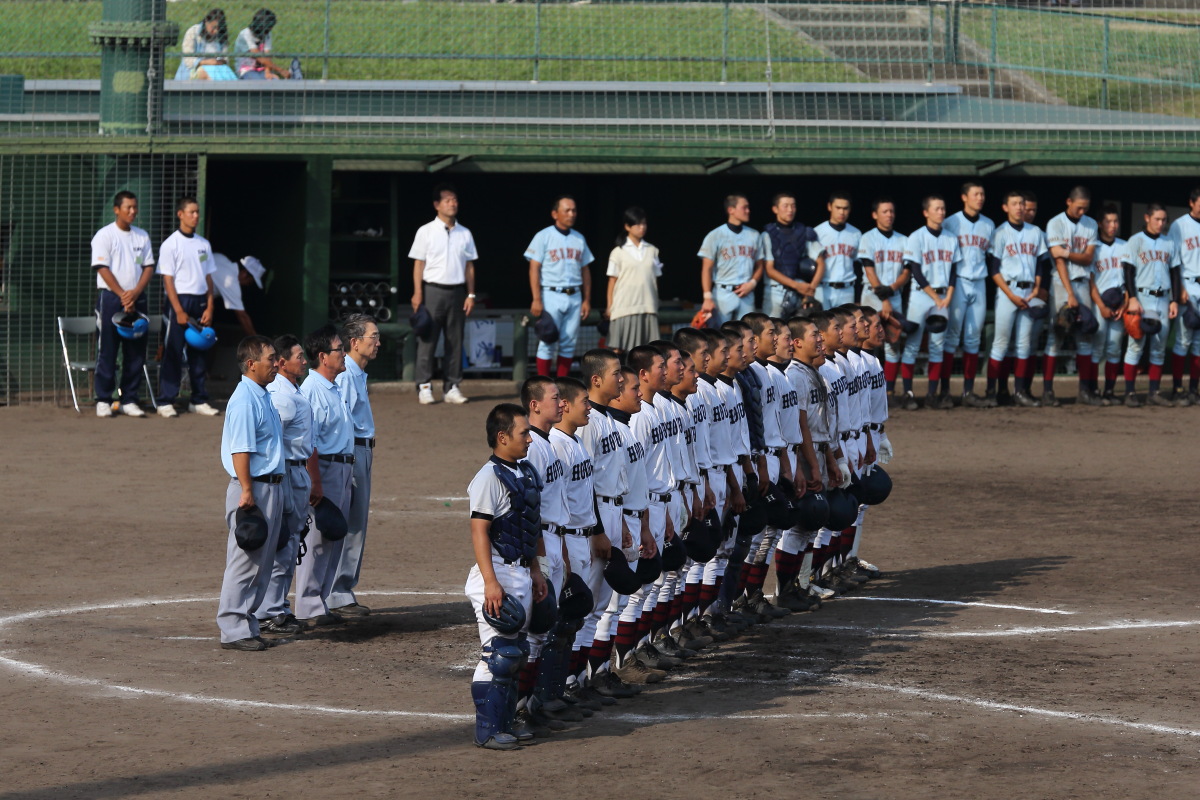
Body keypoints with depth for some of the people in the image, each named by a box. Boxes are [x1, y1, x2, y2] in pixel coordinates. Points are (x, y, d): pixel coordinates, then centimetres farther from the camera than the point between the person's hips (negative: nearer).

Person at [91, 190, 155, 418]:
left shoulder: (142, 236, 12)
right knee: (107, 350, -4)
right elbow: (103, 269, -9)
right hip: (111, 297, -5)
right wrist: (122, 295, -14)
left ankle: (129, 400, 9)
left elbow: (149, 267, 9)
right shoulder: (104, 235, -3)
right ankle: (103, 401, 1)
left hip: (136, 299, 5)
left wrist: (135, 292, -7)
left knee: (136, 352, 3)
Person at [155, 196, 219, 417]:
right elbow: (167, 279, -9)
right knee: (172, 354, -4)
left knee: (199, 353, 7)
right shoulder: (170, 244, -5)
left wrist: (209, 307, 3)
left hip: (200, 302, 5)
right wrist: (179, 311, -14)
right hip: (178, 300, -5)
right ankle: (166, 402, -1)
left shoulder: (203, 244, 11)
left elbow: (208, 278, 13)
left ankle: (199, 401, 13)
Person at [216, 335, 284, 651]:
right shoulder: (244, 400, -16)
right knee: (245, 562, -7)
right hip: (253, 488, -10)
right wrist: (247, 491, -24)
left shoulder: (262, 397, 16)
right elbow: (240, 450, -21)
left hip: (271, 487, 10)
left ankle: (246, 623, 19)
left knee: (262, 562, 13)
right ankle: (233, 630, -3)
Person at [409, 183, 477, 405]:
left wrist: (471, 294, 5)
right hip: (433, 289, -3)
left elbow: (469, 266, 12)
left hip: (456, 291, 3)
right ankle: (424, 387, 0)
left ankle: (452, 387, 10)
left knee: (455, 341, 4)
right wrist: (417, 293, -9)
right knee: (427, 340, -4)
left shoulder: (464, 234, 10)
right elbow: (418, 263, -1)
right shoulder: (426, 231, 0)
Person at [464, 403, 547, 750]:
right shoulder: (490, 477, -15)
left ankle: (505, 724, 21)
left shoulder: (525, 473, 12)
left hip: (520, 574, 9)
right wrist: (491, 582, -24)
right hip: (498, 575, -9)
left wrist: (535, 571, 20)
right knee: (498, 654, -9)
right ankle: (487, 731, -4)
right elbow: (479, 530, -19)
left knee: (516, 652, 13)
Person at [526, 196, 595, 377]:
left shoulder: (579, 239, 14)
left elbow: (585, 270, 16)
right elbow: (534, 268, -6)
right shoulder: (544, 237, -2)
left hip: (574, 297, 5)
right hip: (551, 295, -5)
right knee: (547, 341, -6)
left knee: (569, 343, 4)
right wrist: (536, 299, -15)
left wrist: (587, 300, 8)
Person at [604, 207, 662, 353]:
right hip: (624, 307, -3)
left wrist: (655, 304, 8)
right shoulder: (619, 252, 3)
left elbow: (655, 279, 13)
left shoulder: (652, 251, 12)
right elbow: (612, 280, 2)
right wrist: (609, 306, -3)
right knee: (619, 348, -5)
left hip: (647, 307, 3)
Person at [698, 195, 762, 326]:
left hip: (747, 294, 4)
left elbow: (759, 265, 16)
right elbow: (707, 268, -3)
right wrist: (708, 297, -11)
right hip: (723, 294, -4)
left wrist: (752, 284, -3)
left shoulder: (754, 235, 10)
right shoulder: (716, 235, -1)